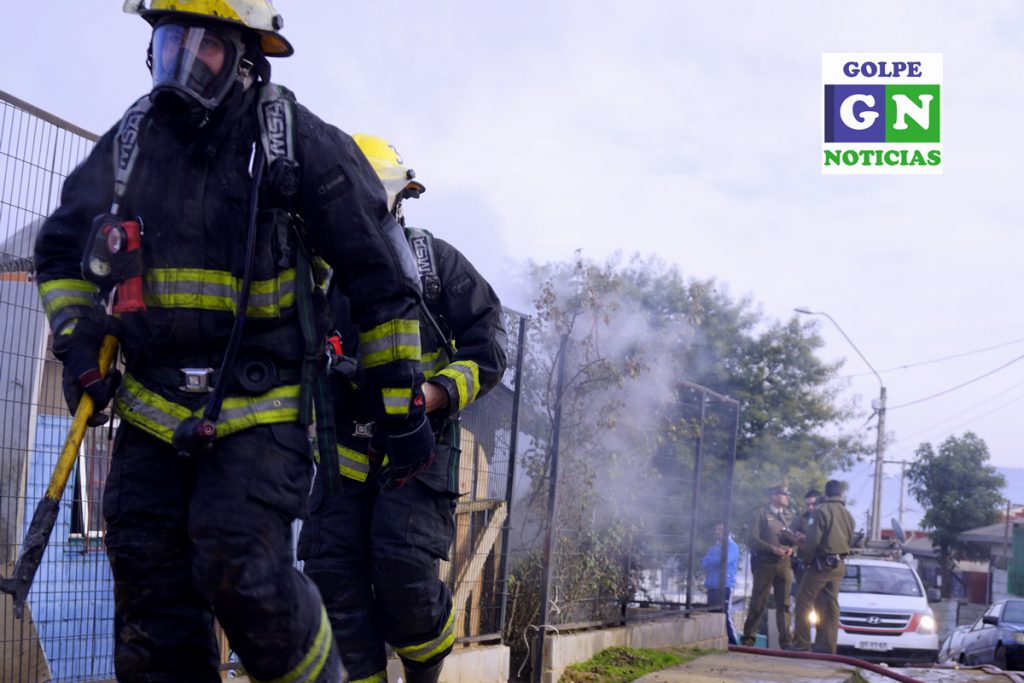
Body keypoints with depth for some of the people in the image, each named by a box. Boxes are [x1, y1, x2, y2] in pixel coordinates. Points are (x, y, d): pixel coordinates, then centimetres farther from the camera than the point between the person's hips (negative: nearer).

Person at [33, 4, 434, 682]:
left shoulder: (300, 144, -8)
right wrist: (78, 340, 5)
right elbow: (62, 250, 21)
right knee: (150, 590, 4)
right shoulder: (130, 143, 6)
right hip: (153, 411, 5)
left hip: (260, 414, -5)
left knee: (241, 570, -18)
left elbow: (383, 278, -3)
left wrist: (403, 404, -2)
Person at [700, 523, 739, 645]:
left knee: (725, 615, -10)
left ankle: (732, 643, -7)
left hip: (725, 586, -7)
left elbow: (724, 560, -15)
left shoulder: (732, 546, -2)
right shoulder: (714, 547, 20)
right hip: (712, 586, 7)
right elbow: (703, 564, 13)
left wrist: (709, 561, 1)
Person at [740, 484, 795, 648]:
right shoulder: (761, 513, 1)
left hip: (784, 565, 4)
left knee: (784, 604, 3)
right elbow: (752, 539, -7)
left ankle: (785, 640, 7)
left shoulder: (788, 516, 16)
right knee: (758, 603, -2)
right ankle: (748, 637, 7)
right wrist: (773, 549, -17)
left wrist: (791, 549, -6)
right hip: (764, 564, -4)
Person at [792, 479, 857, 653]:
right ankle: (828, 644, 7)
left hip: (822, 562, -7)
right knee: (830, 605, 9)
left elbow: (813, 539, -15)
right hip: (839, 565, 7)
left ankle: (801, 642, -6)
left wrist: (806, 558, -4)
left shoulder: (822, 511, -11)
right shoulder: (848, 514, 11)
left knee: (804, 600, -2)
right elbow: (849, 538, 15)